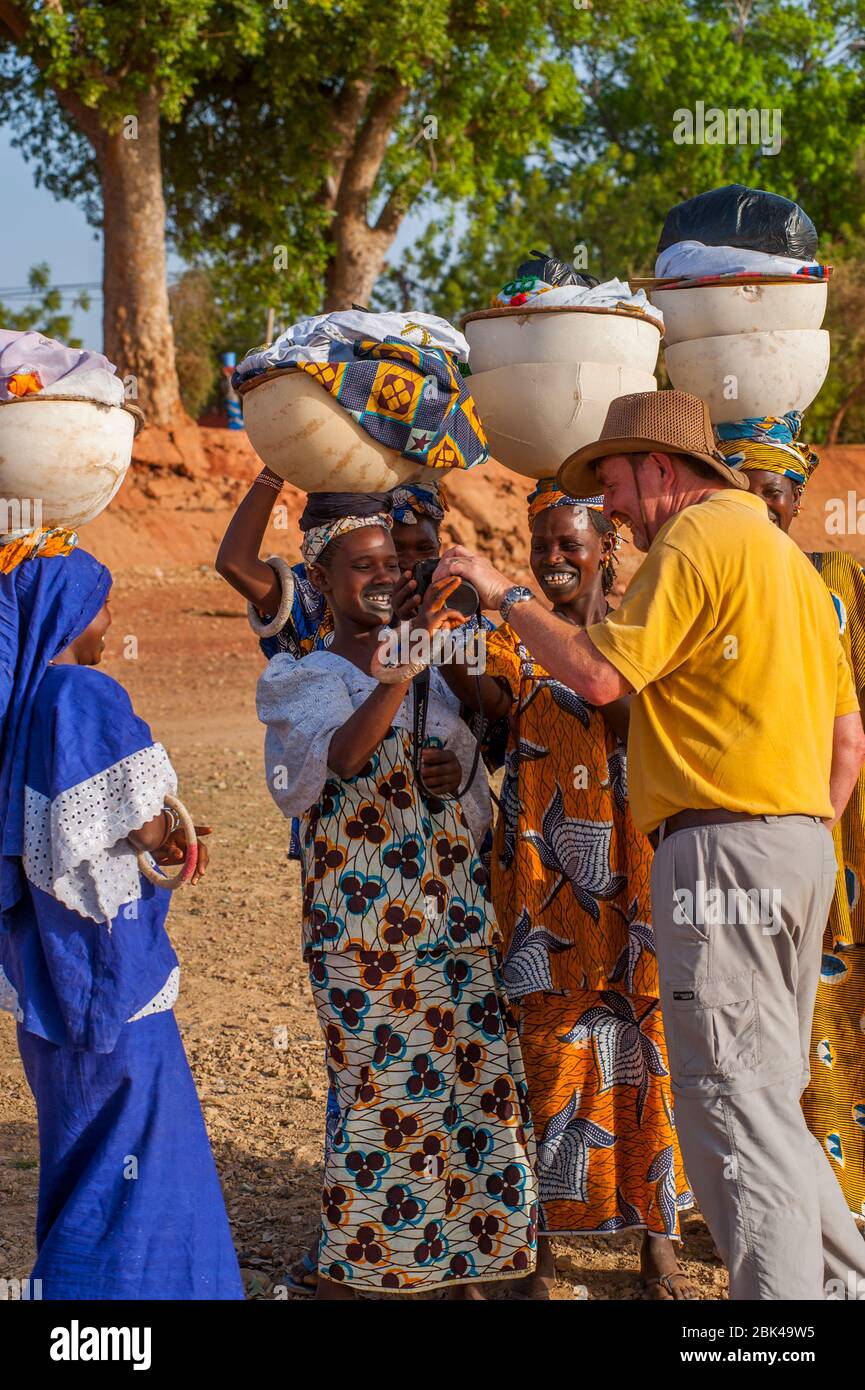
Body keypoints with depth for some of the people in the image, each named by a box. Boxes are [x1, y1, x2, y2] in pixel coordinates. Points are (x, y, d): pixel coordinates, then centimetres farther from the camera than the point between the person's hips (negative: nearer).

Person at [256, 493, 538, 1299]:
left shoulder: (435, 674, 16)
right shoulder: (303, 680, -1)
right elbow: (343, 754, -23)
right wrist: (404, 662, -33)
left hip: (455, 919, 5)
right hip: (362, 923, -5)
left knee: (480, 1088, 2)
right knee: (382, 1096, -9)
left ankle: (465, 1268, 13)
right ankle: (344, 1272, 1)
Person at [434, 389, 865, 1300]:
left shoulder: (697, 538, -7)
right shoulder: (782, 552, 22)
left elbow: (599, 675, -15)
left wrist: (503, 594, -3)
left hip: (724, 846, -10)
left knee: (732, 1101, -8)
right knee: (766, 1100, 16)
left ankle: (780, 1285, -10)